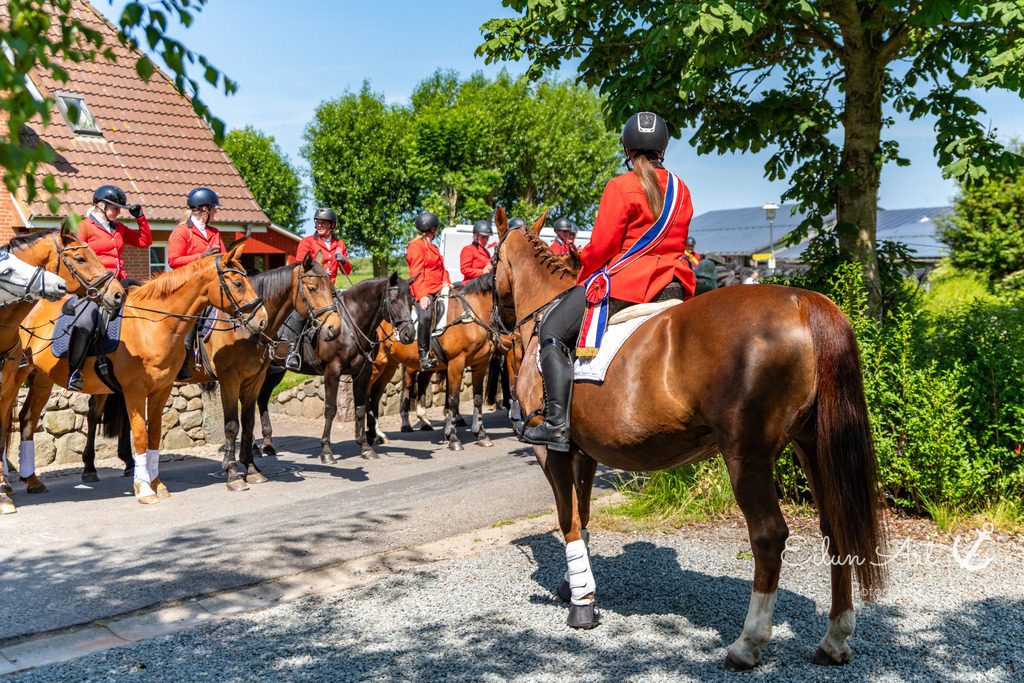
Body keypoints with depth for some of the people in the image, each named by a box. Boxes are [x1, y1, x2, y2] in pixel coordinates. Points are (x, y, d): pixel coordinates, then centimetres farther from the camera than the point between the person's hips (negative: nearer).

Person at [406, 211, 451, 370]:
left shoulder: (432, 247, 28)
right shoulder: (416, 246, -3)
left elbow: (441, 269, 30)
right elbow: (416, 273, -13)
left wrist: (447, 283, 10)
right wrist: (422, 295, -22)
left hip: (437, 290, 10)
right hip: (424, 292, -10)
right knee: (426, 316, -29)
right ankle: (424, 355, -26)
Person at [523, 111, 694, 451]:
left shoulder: (620, 187, -9)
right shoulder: (681, 189, 13)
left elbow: (601, 247, -11)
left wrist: (581, 281, 7)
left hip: (623, 282, -7)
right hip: (672, 288, 7)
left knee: (552, 332, 2)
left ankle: (557, 423, -8)